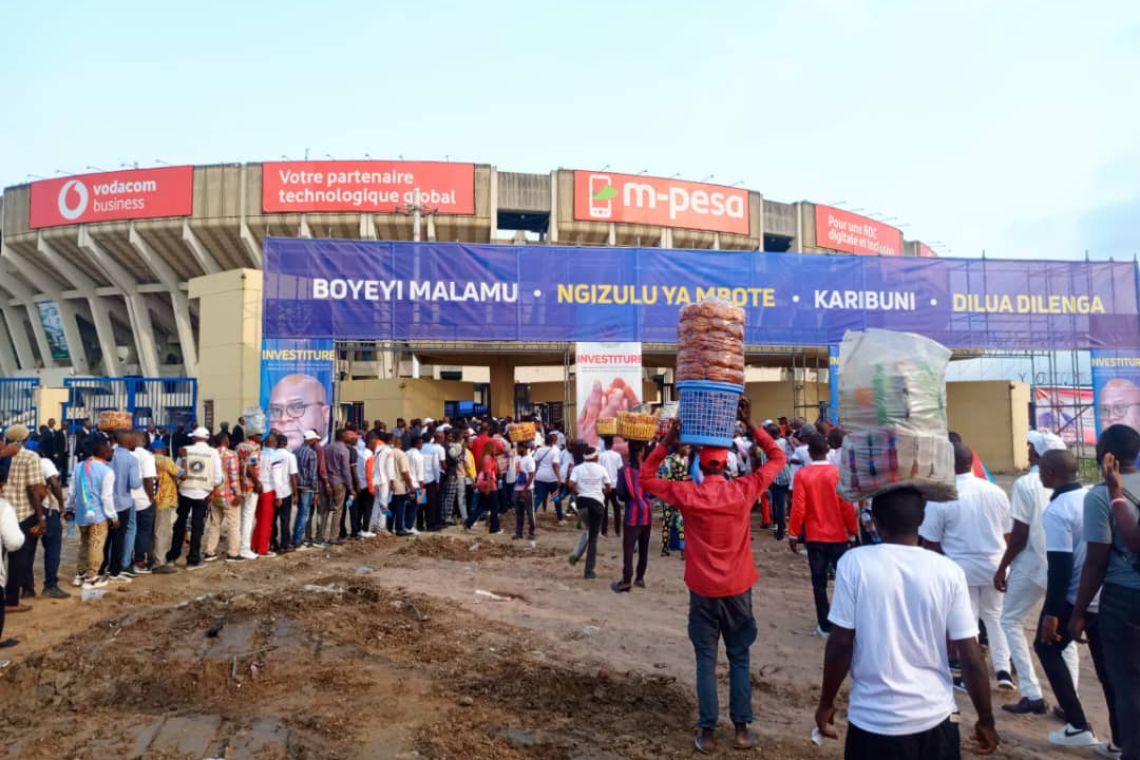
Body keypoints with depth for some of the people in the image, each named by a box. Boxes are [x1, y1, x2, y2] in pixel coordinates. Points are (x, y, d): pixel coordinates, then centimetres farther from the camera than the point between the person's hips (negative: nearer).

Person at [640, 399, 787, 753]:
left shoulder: (687, 494, -12)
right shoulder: (745, 490, -10)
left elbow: (645, 477, 0)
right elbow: (777, 457, 3)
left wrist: (668, 441, -9)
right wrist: (751, 425, 0)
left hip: (703, 590, -1)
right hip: (738, 588, 1)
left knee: (705, 659, 9)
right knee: (739, 658, 14)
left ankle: (708, 732, 13)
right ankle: (742, 729, 19)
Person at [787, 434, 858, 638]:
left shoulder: (802, 474, -9)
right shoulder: (838, 473, -8)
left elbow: (798, 508, -10)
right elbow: (847, 507, -6)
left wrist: (793, 534, 0)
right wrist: (853, 533, 5)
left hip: (814, 537, 0)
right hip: (838, 536, 0)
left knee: (819, 582, 8)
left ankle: (825, 626, 12)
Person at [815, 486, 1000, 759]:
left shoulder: (855, 563, -14)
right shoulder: (949, 571, -8)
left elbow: (840, 644, -10)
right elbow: (971, 657, -4)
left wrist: (826, 703, 3)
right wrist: (986, 720, 10)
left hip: (875, 720, -2)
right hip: (935, 718, 2)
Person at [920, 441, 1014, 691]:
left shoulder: (940, 497, -17)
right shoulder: (996, 491, -2)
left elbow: (931, 541, -13)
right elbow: (1006, 532, 7)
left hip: (961, 568, -4)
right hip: (994, 565, 4)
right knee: (995, 616, 21)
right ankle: (1003, 670, 20)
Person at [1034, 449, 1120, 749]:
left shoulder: (1056, 511, -20)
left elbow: (1060, 567, -22)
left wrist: (1051, 613, -16)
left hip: (1075, 598, -6)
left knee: (1047, 647, 14)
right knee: (1107, 665, 15)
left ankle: (1078, 725, 12)